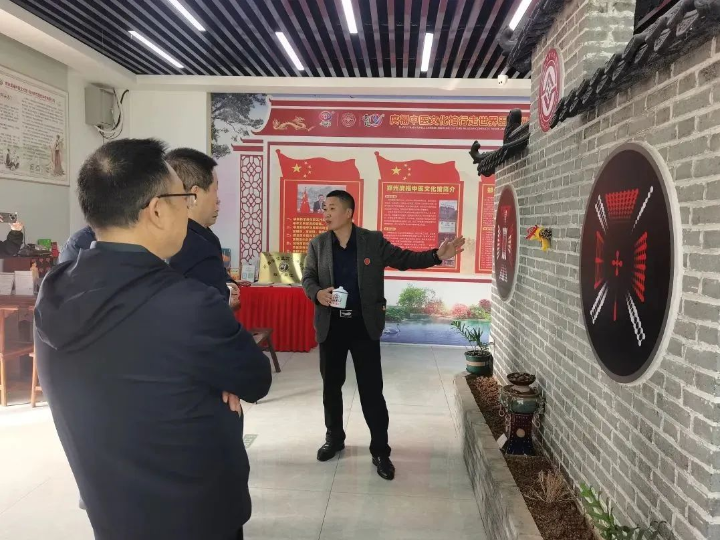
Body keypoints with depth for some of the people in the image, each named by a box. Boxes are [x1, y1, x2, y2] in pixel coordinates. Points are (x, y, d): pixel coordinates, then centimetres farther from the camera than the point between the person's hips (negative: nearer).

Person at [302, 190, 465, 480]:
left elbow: (404, 259, 0)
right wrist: (317, 293, -18)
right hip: (330, 325, 2)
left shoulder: (373, 241, -2)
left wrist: (437, 255, -15)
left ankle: (380, 450, 14)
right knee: (331, 386, 13)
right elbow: (307, 277, 5)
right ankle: (334, 438, 33)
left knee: (372, 389, 2)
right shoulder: (318, 245, 3)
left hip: (364, 325, -2)